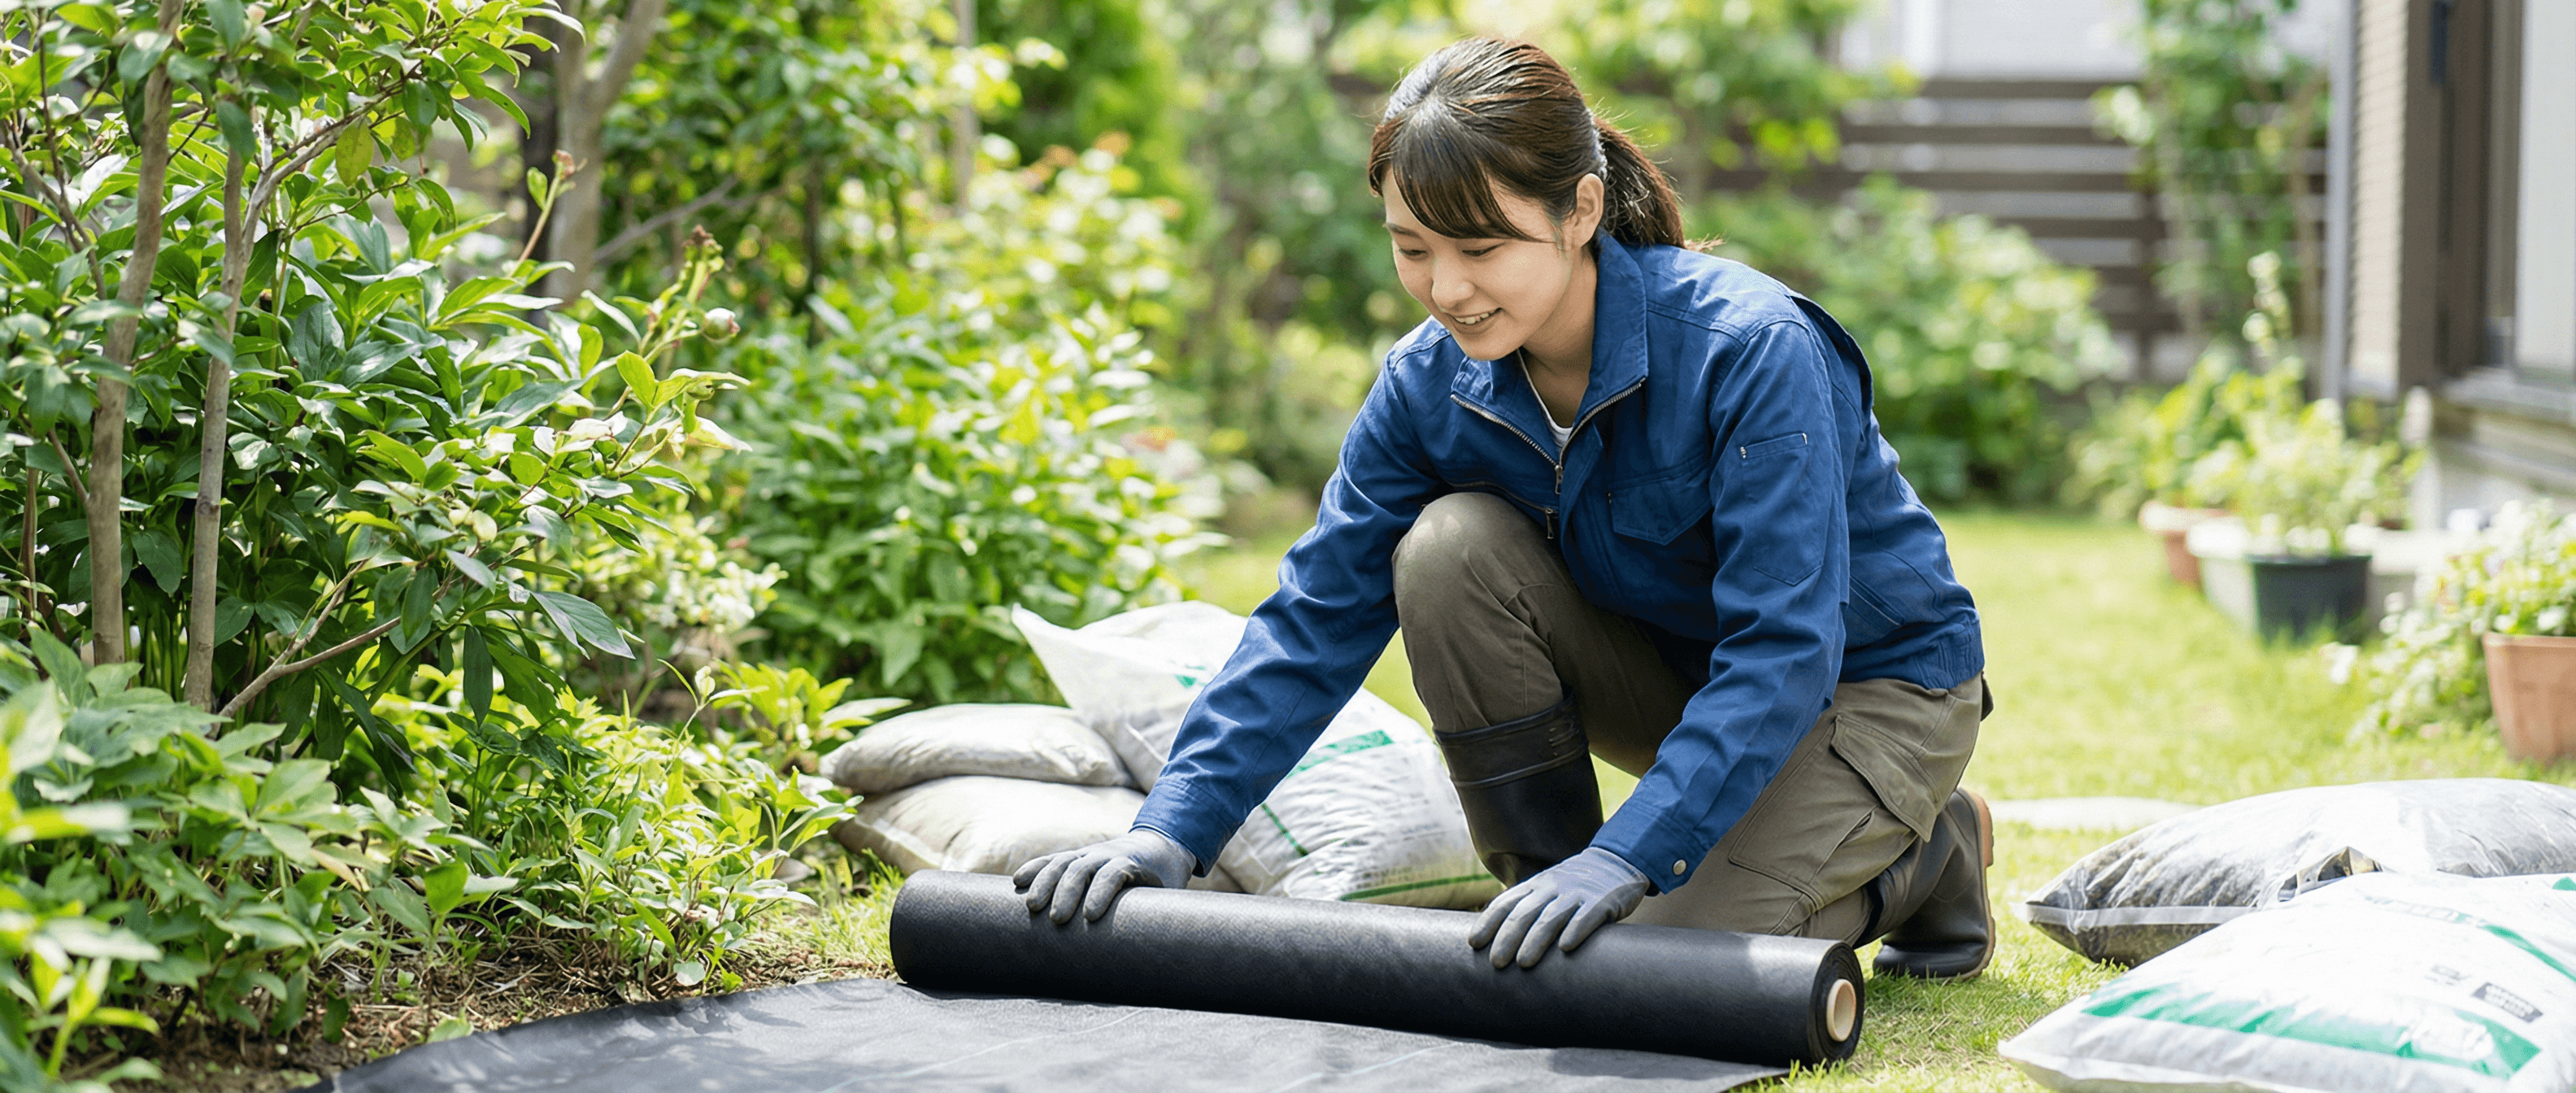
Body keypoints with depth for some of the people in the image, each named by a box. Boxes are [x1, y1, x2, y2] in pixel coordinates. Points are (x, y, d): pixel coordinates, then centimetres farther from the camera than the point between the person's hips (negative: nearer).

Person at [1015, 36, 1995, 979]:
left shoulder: (1749, 350, -31)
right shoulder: (1430, 382, -13)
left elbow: (1784, 650, -35)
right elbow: (1317, 614, -13)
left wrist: (1626, 856, -45)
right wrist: (1173, 828, -25)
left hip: (1870, 684, -5)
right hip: (1672, 672, 5)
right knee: (1449, 547, -22)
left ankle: (1930, 848, 3)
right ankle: (1542, 885, -7)